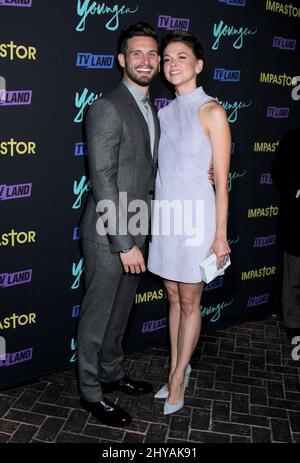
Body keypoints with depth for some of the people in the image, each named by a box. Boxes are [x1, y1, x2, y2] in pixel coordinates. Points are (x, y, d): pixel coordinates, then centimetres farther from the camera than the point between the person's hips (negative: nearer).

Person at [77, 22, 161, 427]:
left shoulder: (151, 110, 12)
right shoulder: (107, 109, -16)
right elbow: (103, 181, -21)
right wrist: (124, 243, -22)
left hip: (134, 231, 9)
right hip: (108, 234, -8)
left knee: (120, 311, 21)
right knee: (98, 314, 6)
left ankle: (112, 373, 40)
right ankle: (91, 392, 24)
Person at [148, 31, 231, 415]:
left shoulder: (211, 112, -8)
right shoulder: (164, 113, 10)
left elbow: (221, 179, -9)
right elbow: (161, 169, 13)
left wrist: (220, 235, -11)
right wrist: (153, 219, 9)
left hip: (195, 215, -6)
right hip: (164, 214, 6)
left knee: (189, 302, 7)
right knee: (173, 298, 15)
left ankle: (178, 378, 22)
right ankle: (176, 370, 30)